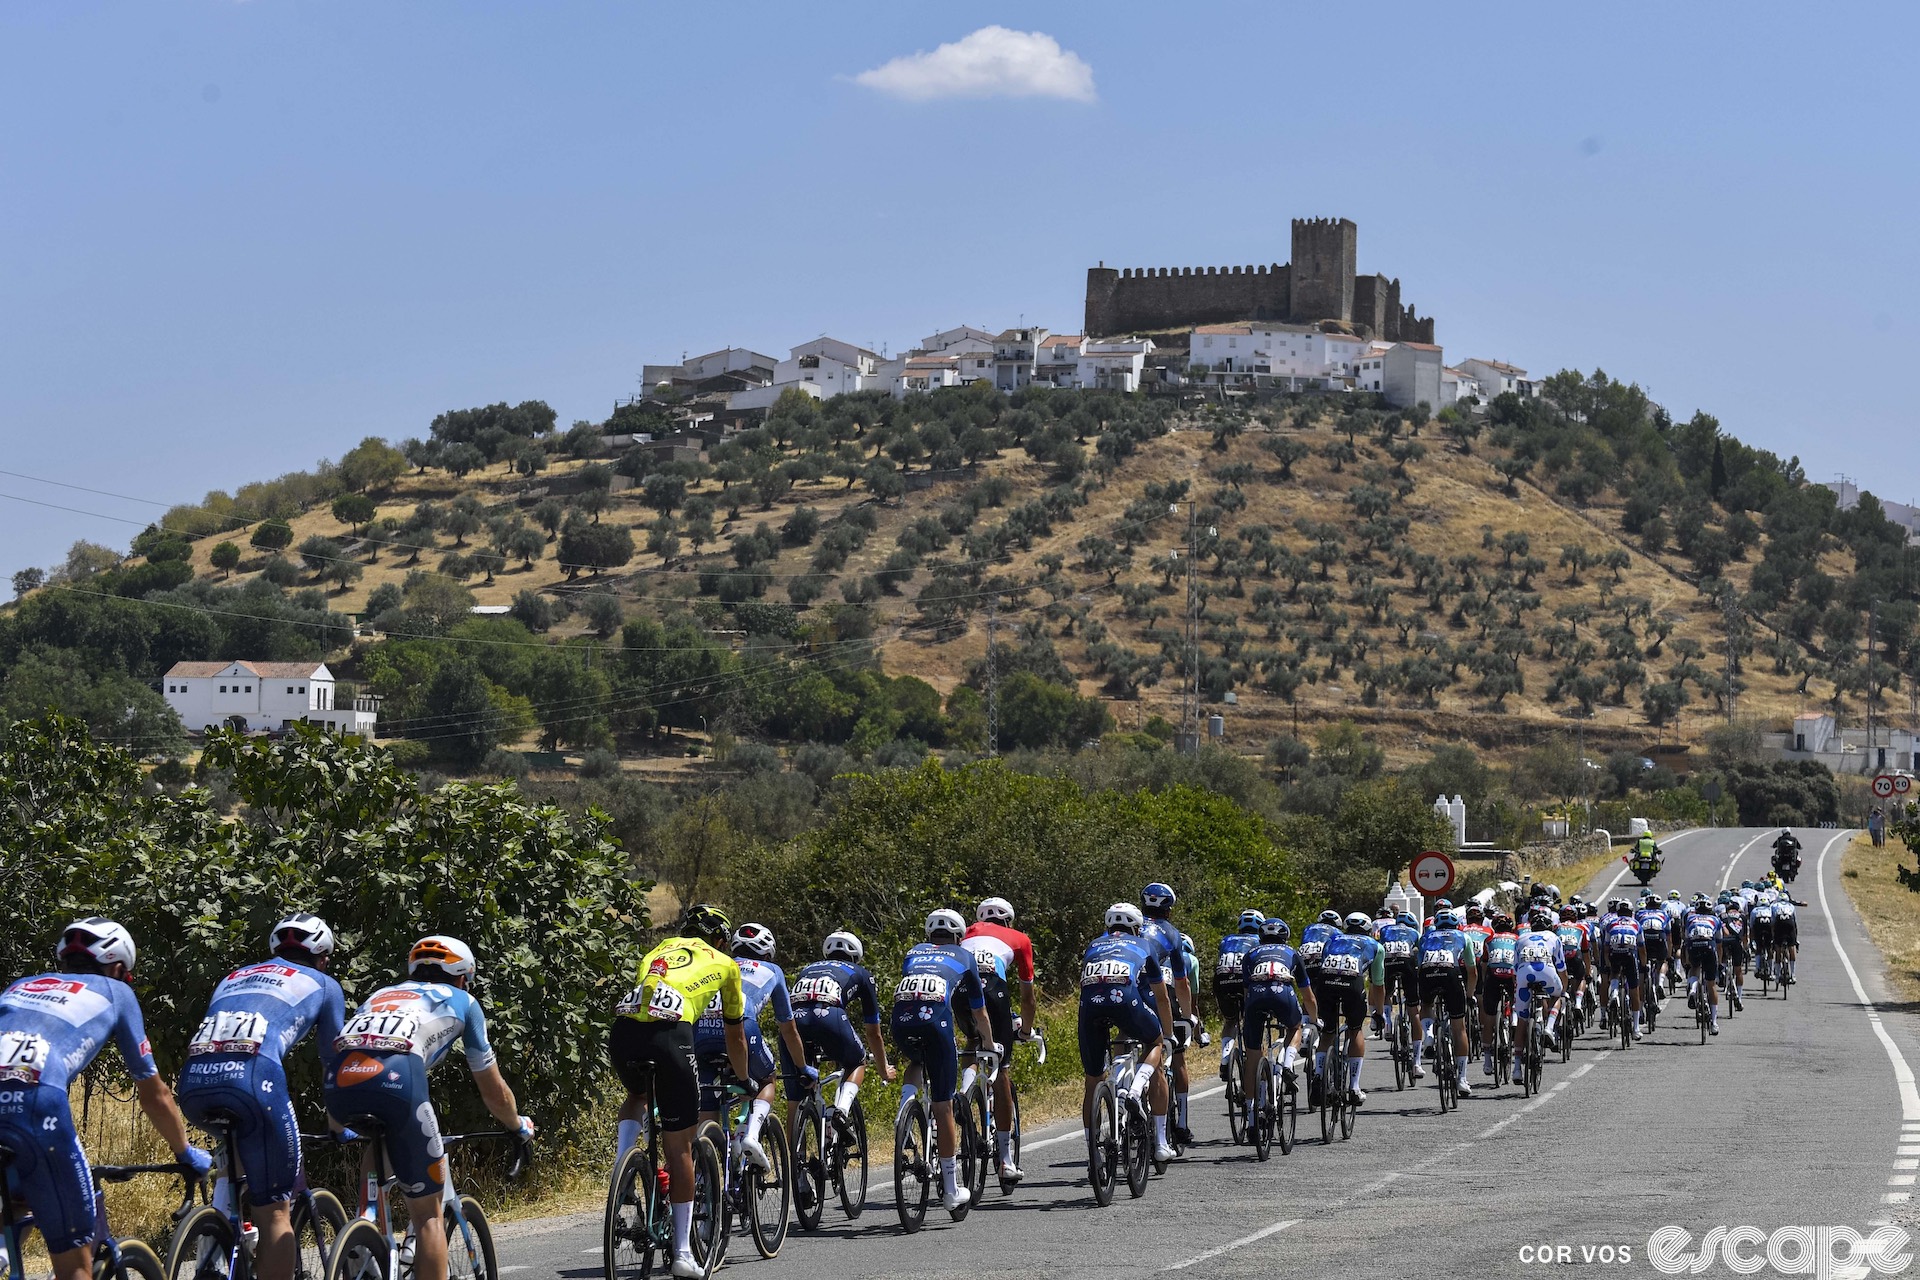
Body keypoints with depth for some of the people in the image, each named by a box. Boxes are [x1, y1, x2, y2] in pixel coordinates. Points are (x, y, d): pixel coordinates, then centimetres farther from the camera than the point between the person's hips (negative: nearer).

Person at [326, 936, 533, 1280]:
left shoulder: (380, 995, 41)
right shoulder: (462, 1001, 31)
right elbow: (494, 1092, 36)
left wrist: (339, 1121, 65)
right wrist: (519, 1125, 56)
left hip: (338, 1080, 4)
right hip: (396, 1079, -4)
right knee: (428, 1215, 9)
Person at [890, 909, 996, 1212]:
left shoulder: (914, 952, 33)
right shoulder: (964, 957, 27)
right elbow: (979, 1011, 36)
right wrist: (991, 1044, 53)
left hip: (900, 1019, 3)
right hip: (936, 1019, -3)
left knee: (918, 1061, 39)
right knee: (943, 1108, 5)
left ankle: (905, 1107, 11)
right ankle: (951, 1190, 9)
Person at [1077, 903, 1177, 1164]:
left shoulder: (1094, 946, 39)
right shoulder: (1144, 947, 33)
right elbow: (1162, 998, 39)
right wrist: (1168, 1037, 52)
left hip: (1091, 1001, 2)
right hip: (1125, 996, -2)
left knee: (1092, 1081, 17)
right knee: (1155, 1044, 26)